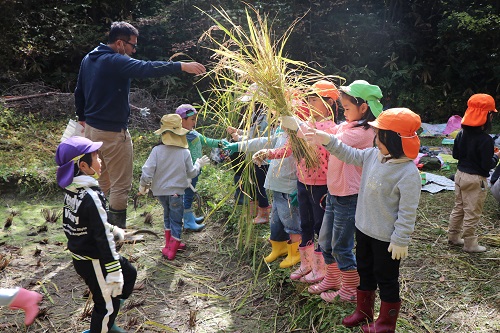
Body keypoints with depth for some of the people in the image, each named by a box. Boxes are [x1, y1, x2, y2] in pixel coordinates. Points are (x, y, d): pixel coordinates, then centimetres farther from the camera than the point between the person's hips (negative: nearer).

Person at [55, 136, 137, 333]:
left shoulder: (72, 189, 0)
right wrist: (114, 272, -23)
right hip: (94, 262, -9)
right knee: (107, 303, 9)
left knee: (129, 273, 25)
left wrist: (112, 229, 22)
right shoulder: (91, 197, -28)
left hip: (80, 256, 9)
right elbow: (102, 237, -27)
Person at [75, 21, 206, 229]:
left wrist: (82, 117, 32)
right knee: (121, 185, 2)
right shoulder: (116, 62, -19)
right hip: (112, 133, -9)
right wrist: (182, 66, -31)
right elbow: (147, 69, -33)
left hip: (91, 127, 10)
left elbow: (78, 92, 19)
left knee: (99, 181, 22)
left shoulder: (88, 59, 10)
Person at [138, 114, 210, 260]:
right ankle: (172, 250, 12)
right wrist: (199, 164, 18)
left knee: (167, 215, 24)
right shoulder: (185, 152, -12)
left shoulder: (157, 150, -13)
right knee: (176, 221, 9)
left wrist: (143, 185, 3)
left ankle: (169, 243, 33)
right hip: (176, 192, -2)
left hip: (160, 191, 3)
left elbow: (147, 170, -14)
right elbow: (191, 173, -1)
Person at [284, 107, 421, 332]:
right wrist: (328, 141, 0)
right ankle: (363, 312, 43)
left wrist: (401, 240, -18)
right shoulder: (373, 155, -3)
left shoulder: (409, 173, -25)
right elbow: (350, 155, 11)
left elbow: (407, 212, -22)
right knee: (364, 271, 23)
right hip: (363, 228, 8)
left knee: (386, 279, 11)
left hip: (386, 238, -8)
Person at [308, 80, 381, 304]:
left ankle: (350, 291, 26)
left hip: (349, 198, -8)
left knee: (341, 247, 6)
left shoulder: (362, 132, -20)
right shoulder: (346, 127, 7)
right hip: (334, 194, 8)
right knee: (325, 242, 19)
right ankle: (332, 281, 40)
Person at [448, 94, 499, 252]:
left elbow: (455, 154, 10)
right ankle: (470, 244, 16)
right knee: (472, 213, 4)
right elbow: (487, 165, -18)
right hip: (475, 179, -7)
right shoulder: (486, 140, -22)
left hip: (460, 174, 7)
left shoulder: (461, 134, 0)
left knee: (459, 208, 20)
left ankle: (453, 236, 32)